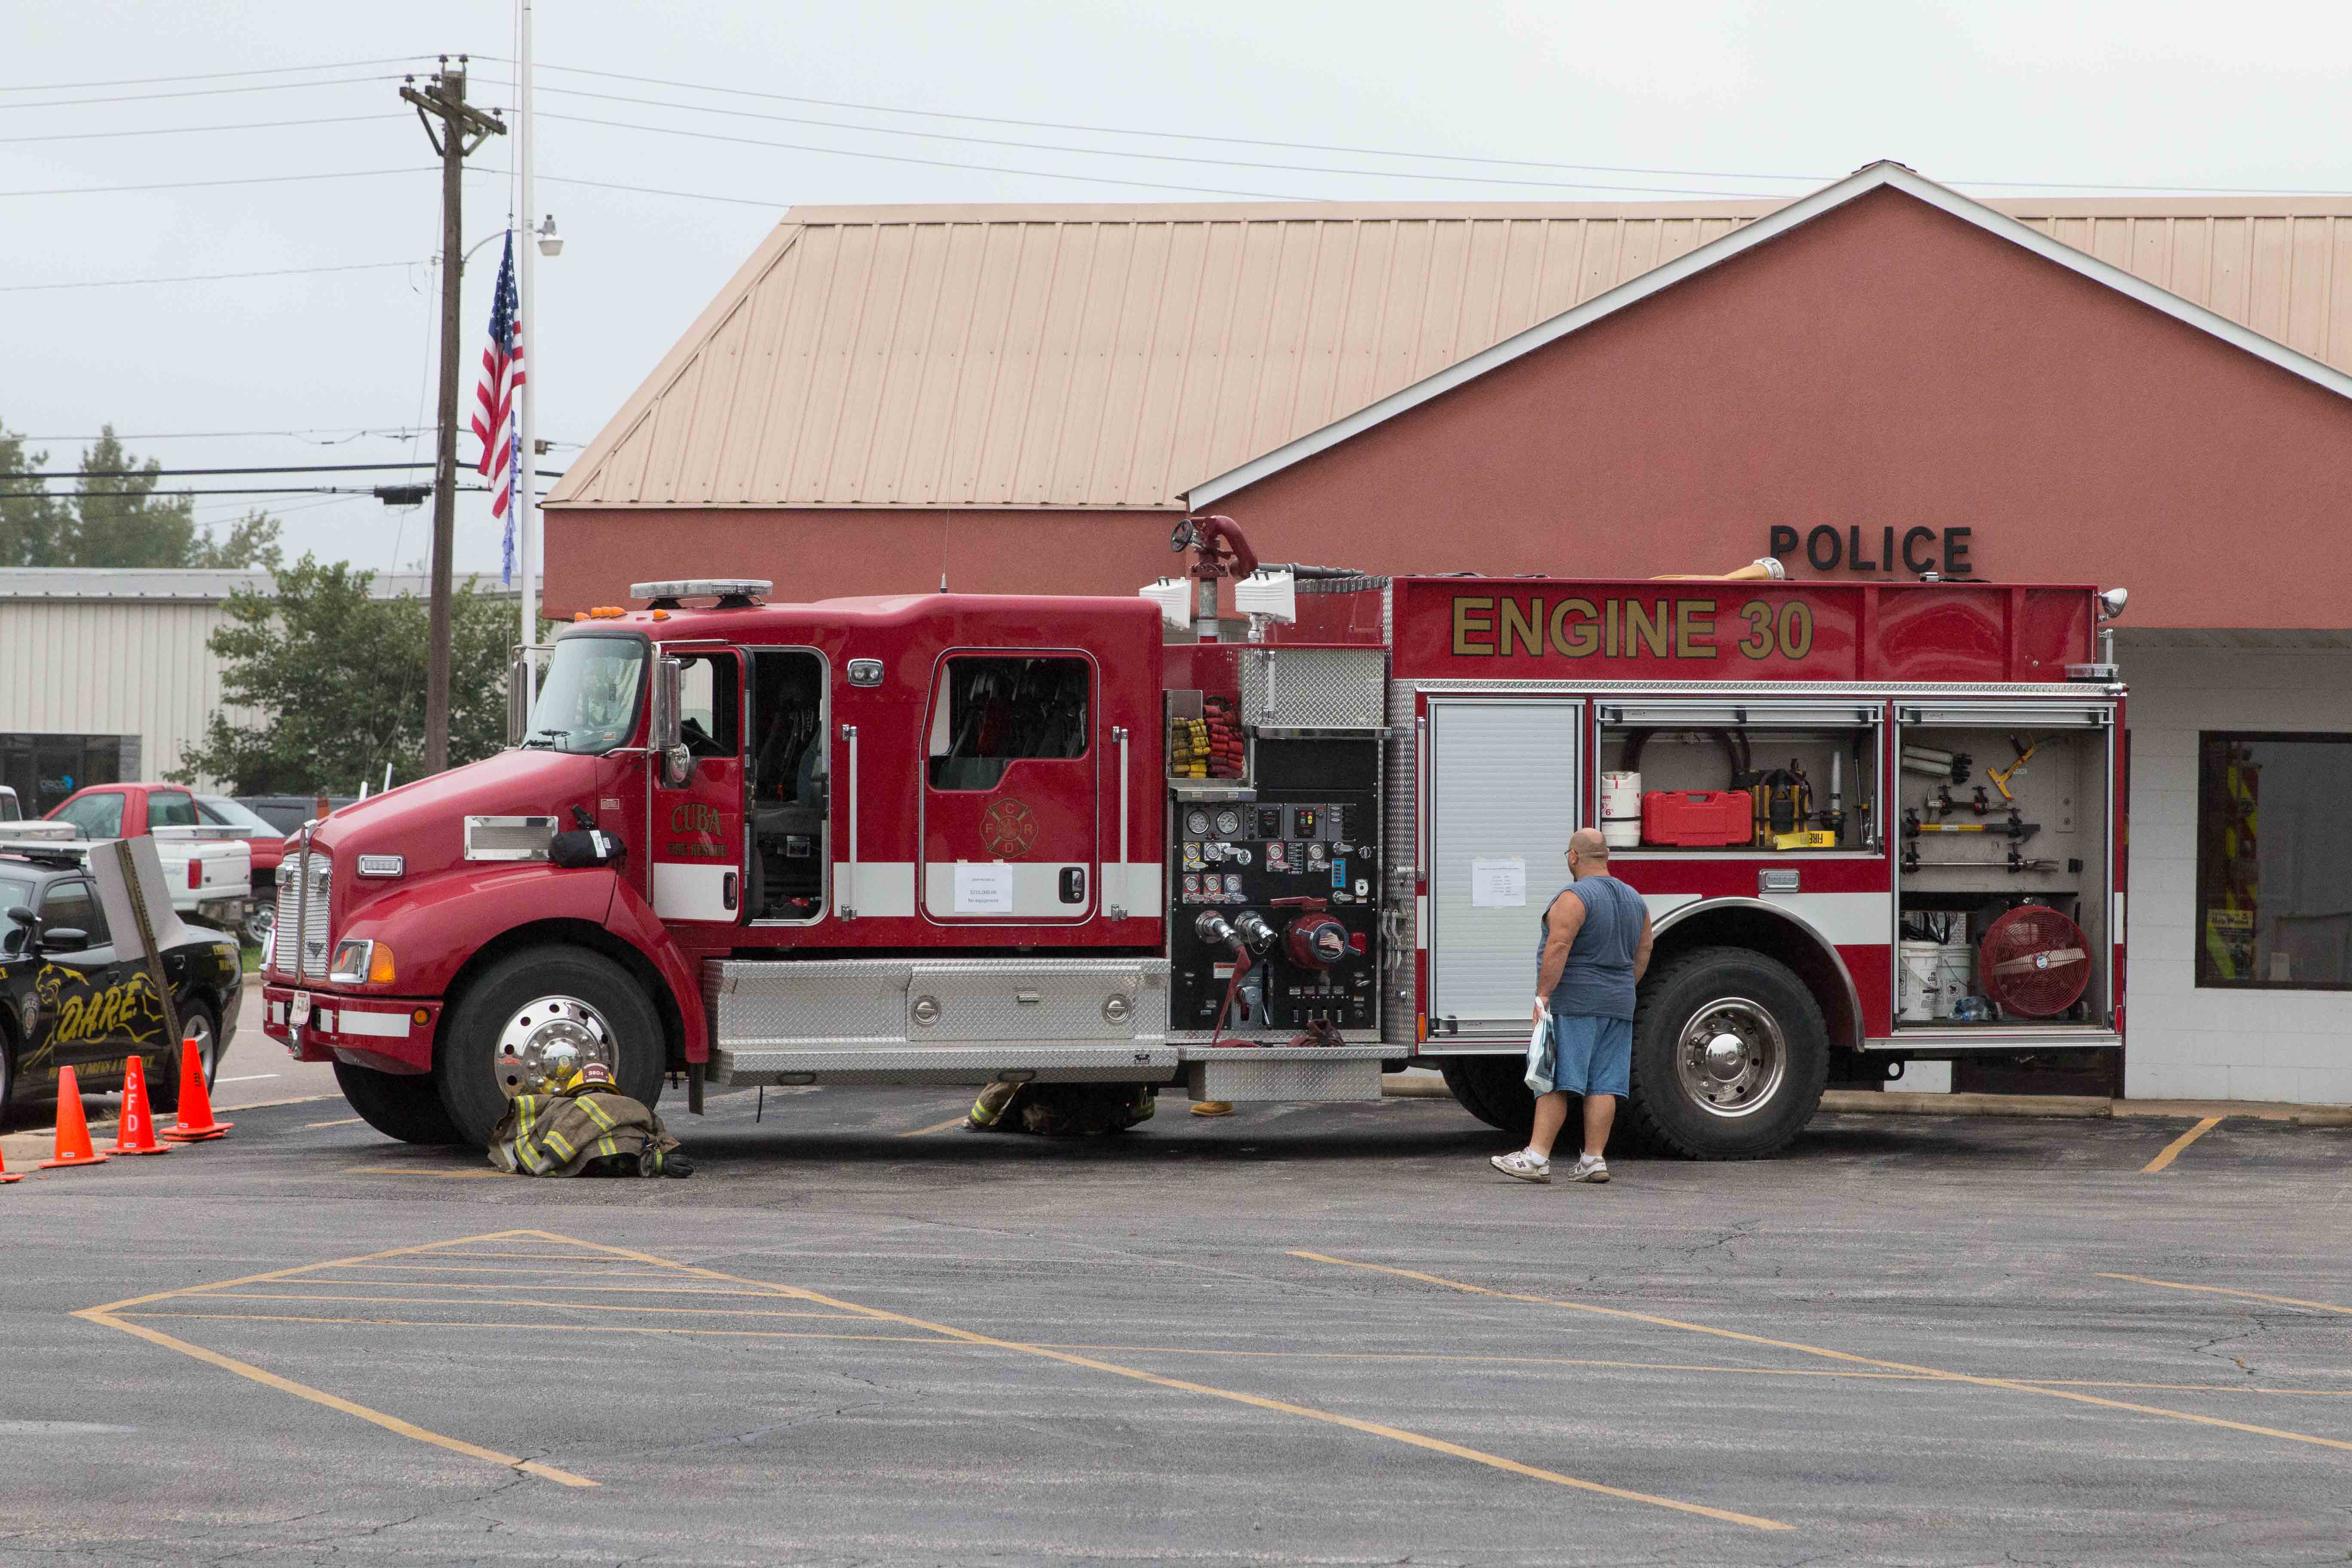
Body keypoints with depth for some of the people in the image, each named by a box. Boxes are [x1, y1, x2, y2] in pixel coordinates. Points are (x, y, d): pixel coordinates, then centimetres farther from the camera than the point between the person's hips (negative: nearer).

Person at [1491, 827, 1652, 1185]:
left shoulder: (1574, 897, -13)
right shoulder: (1633, 899, 12)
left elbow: (1558, 948, -20)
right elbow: (1643, 952, 16)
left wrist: (1543, 995, -19)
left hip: (1573, 1004, -7)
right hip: (1617, 1007, 7)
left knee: (1555, 1081, -9)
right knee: (1603, 1085, 4)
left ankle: (1537, 1158, -13)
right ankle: (1594, 1159, 0)